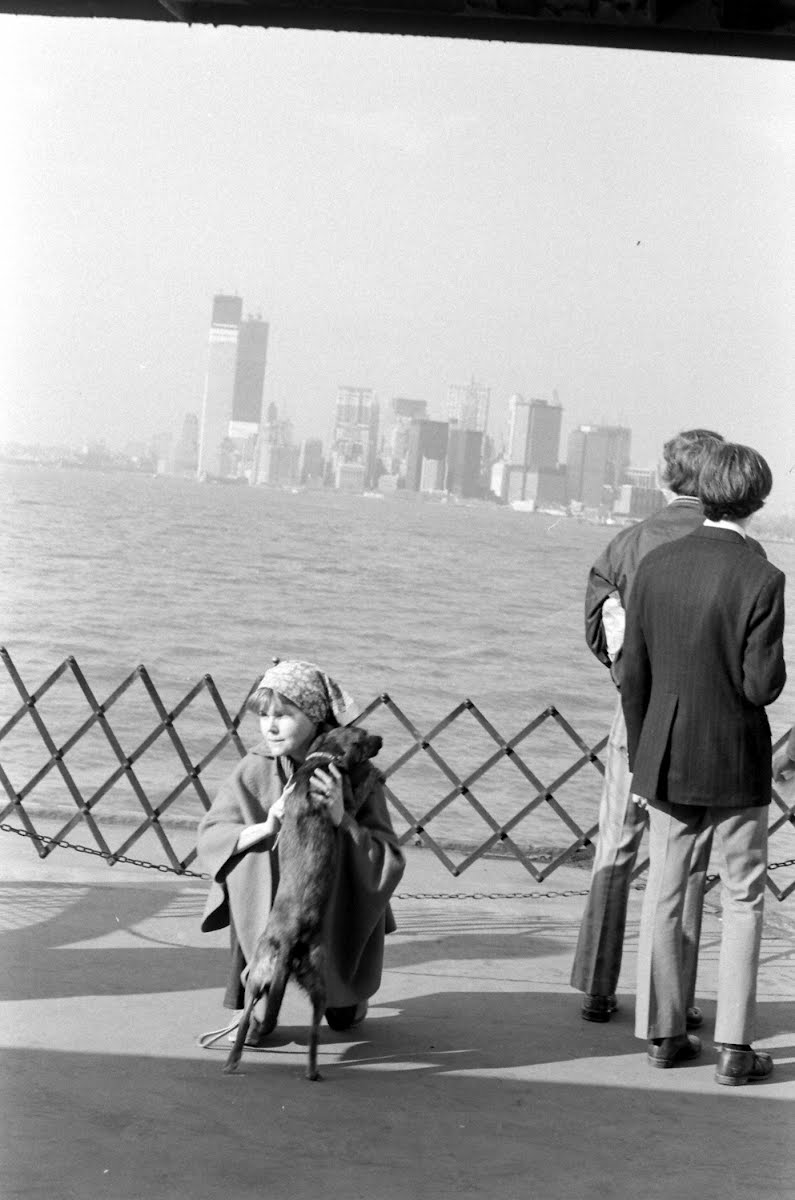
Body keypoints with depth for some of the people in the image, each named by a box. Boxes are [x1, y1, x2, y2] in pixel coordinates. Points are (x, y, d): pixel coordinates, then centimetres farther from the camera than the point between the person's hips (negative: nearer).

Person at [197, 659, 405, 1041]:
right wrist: (265, 828, -29)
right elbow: (209, 835, -12)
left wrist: (342, 819, -36)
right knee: (249, 859, -31)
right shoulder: (255, 769, -12)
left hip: (336, 905, -1)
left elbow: (390, 861, -20)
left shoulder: (356, 776, -17)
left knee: (344, 1021, -5)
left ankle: (350, 996, 37)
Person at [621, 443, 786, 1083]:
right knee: (743, 900, 8)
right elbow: (762, 685, -17)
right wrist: (775, 665, 6)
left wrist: (640, 757, 12)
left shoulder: (655, 566, -2)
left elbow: (634, 676, 2)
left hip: (667, 758, 4)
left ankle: (663, 1033, 21)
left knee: (664, 895, 14)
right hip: (735, 763, -4)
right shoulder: (762, 579, -15)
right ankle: (733, 1047, 8)